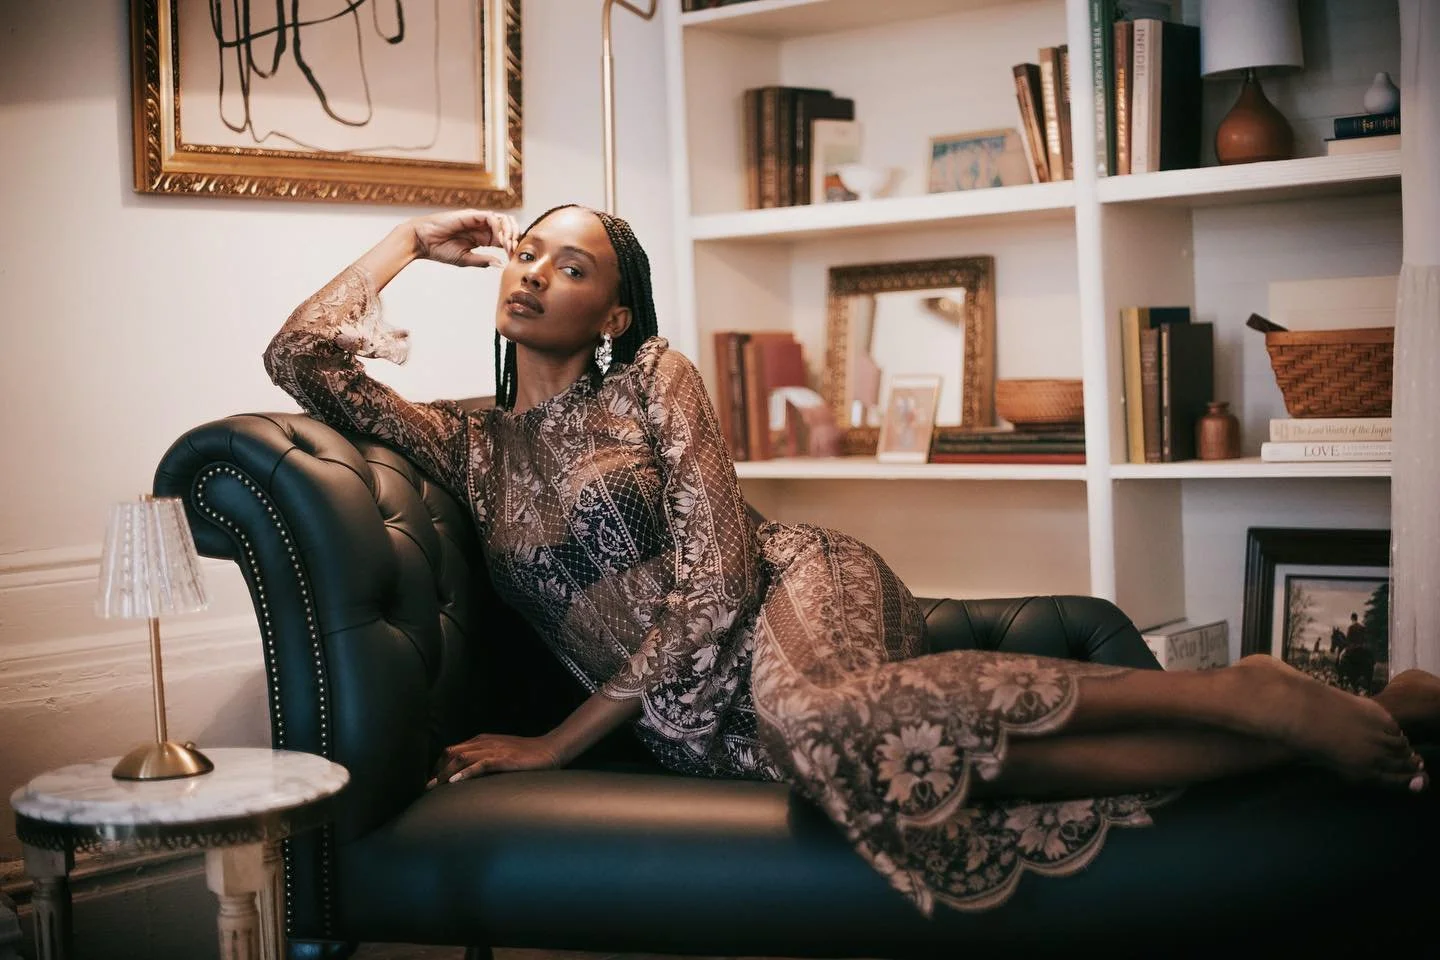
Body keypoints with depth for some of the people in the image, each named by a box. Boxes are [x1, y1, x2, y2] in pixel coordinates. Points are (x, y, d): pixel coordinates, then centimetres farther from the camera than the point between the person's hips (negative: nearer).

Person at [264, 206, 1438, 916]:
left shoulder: (653, 377, 3)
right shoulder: (470, 448, 15)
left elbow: (720, 573, -8)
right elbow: (300, 356, 10)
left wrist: (564, 740, -9)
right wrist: (411, 239, 17)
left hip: (792, 588, -3)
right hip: (707, 725, 3)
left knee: (817, 709, -41)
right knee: (952, 762, -24)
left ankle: (1237, 692, -33)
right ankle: (1331, 723, -23)